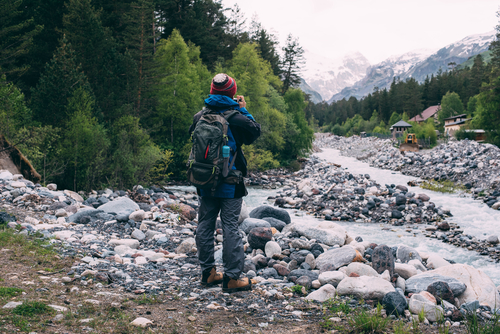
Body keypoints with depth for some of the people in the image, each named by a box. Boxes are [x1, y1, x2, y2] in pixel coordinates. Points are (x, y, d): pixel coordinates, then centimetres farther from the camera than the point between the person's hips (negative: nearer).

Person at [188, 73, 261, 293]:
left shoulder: (200, 117, 0)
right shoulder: (236, 118, -12)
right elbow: (255, 132, 3)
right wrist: (244, 110, 10)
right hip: (230, 184, -4)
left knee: (205, 226, 13)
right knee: (230, 228, 0)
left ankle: (208, 273, 21)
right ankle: (232, 278, 2)